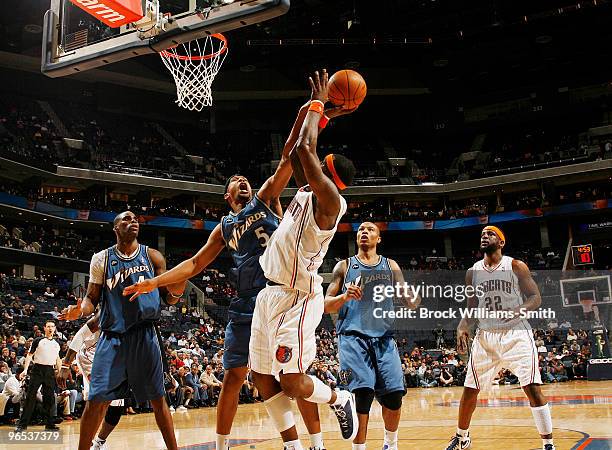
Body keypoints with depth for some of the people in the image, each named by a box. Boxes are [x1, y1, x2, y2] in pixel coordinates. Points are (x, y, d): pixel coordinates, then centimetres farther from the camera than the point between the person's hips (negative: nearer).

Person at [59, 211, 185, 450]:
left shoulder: (152, 256, 7)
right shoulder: (101, 259, 6)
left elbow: (169, 298, 9)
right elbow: (92, 299, 9)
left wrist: (176, 292, -15)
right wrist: (79, 310, -14)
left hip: (145, 335, 0)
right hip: (112, 336, 0)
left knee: (157, 399, 2)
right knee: (96, 400, -3)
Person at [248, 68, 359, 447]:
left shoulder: (330, 201, -16)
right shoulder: (307, 192, 8)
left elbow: (304, 150, -24)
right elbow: (296, 153, 19)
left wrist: (317, 104, -12)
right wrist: (316, 110, 16)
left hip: (295, 298, -9)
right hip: (271, 293, 9)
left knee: (292, 382, -8)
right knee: (263, 378, 10)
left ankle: (340, 400, 23)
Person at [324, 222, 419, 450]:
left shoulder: (391, 266, 17)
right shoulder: (344, 266, 13)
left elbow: (407, 298, 10)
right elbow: (327, 305, 9)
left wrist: (413, 301, -15)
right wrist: (345, 296, -12)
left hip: (384, 337, 2)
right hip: (353, 337, -2)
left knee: (394, 394, -6)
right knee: (362, 393, -18)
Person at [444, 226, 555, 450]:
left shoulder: (516, 266, -3)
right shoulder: (472, 272, 8)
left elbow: (535, 298, -5)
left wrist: (517, 311, -25)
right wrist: (462, 327, -6)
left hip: (516, 334, -3)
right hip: (485, 335, 4)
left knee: (533, 388, -14)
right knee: (469, 390, 7)